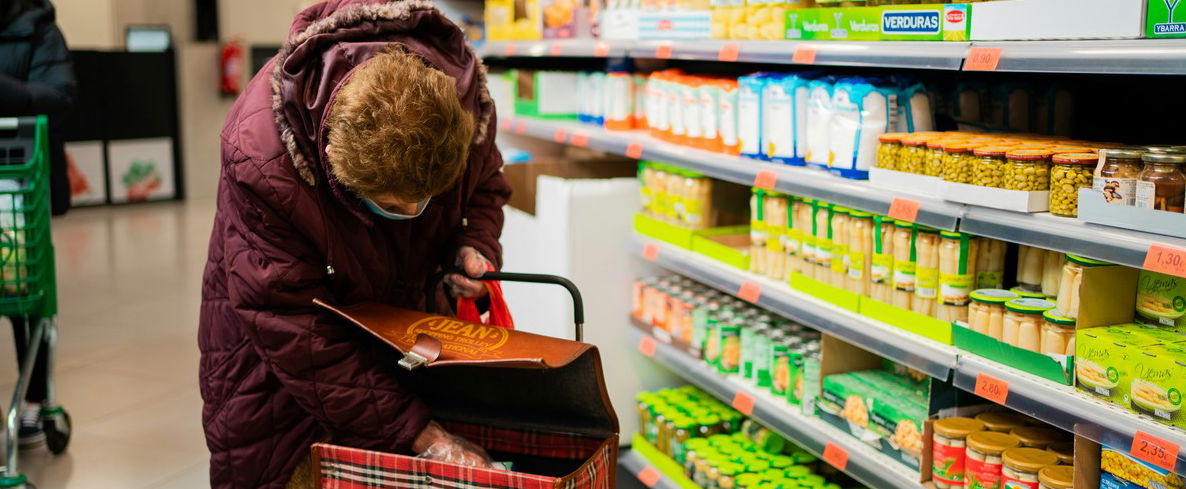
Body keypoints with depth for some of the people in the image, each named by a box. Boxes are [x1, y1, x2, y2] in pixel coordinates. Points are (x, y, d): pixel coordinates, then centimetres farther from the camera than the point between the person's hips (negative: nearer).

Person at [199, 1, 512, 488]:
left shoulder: (462, 96, -25)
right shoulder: (260, 159, -37)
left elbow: (484, 188, 1)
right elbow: (293, 331, -33)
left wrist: (473, 247, -23)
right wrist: (419, 433, -34)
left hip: (400, 306, 4)